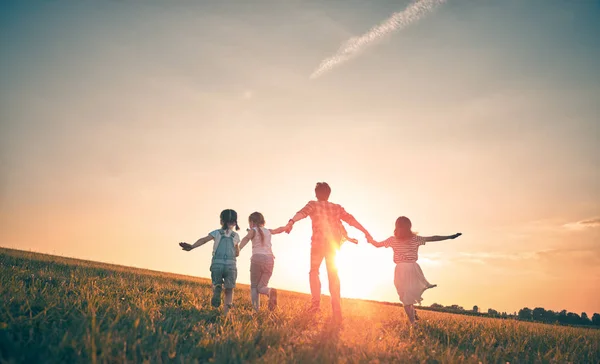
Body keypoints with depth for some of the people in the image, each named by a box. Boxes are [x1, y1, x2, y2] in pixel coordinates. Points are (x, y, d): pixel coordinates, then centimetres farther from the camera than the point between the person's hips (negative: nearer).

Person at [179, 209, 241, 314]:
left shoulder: (216, 232, 10)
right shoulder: (236, 236, 15)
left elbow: (204, 240, -8)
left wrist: (192, 247, -20)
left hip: (217, 263, 0)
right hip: (231, 264, 0)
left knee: (216, 285, 18)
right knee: (229, 290, 12)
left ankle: (217, 290, -18)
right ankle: (226, 309, -13)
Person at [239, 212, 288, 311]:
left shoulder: (253, 230, 10)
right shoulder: (268, 231, 23)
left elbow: (246, 238, -13)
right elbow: (279, 230, 41)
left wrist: (238, 249, -27)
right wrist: (286, 227, 63)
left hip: (257, 258, -3)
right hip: (269, 260, 4)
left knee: (254, 287, 11)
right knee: (261, 287, 8)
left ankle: (256, 309, -9)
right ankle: (270, 291, -26)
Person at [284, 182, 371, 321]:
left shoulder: (313, 205, 6)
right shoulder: (336, 207, 18)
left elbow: (302, 212, -14)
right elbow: (351, 219, 13)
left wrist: (291, 222, -31)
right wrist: (365, 232, 16)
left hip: (319, 242, -3)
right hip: (334, 243, 3)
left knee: (314, 271, 11)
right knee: (333, 274, 10)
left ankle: (316, 302, -7)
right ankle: (337, 309, 6)